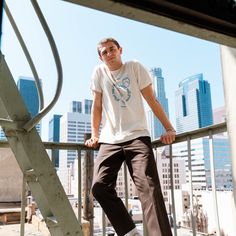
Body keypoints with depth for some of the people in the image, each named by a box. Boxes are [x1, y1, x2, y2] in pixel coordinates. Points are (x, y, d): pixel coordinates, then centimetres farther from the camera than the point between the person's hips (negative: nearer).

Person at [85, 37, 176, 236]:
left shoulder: (135, 67, 5)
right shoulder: (99, 72, 10)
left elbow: (152, 100, 5)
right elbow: (97, 105, 14)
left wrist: (169, 129, 1)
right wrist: (94, 135, 12)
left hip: (137, 136, -2)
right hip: (110, 140, 3)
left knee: (147, 185, -19)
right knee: (99, 186, -13)